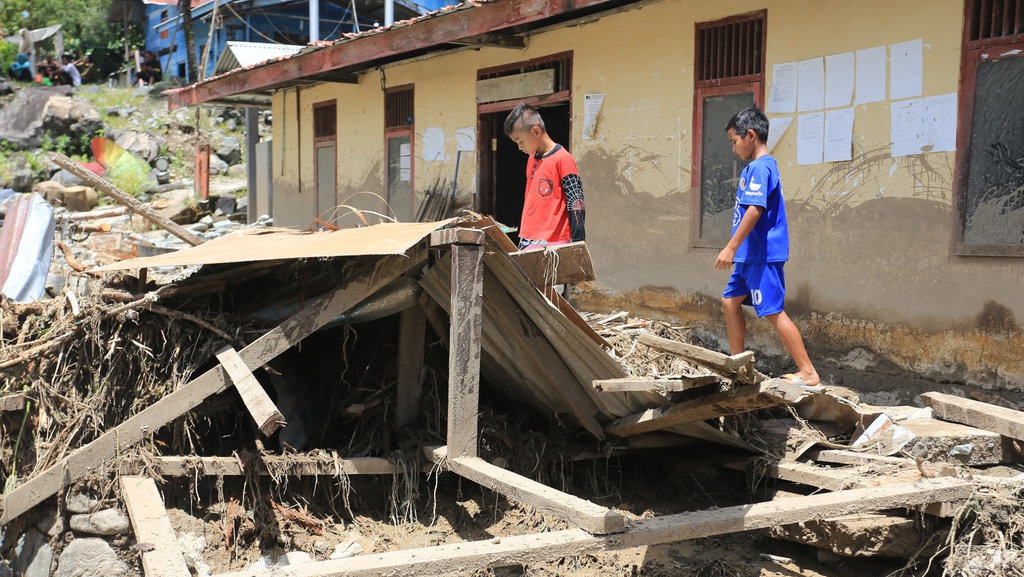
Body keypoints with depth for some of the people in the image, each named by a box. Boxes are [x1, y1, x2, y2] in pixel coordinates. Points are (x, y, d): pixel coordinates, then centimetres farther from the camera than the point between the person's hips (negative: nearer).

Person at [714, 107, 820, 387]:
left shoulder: (759, 167, -15)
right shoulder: (763, 166, 17)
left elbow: (755, 209, -25)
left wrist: (731, 247, -25)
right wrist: (736, 250, 22)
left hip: (762, 255, -11)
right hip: (750, 256, 11)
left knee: (774, 312, -9)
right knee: (730, 302, 16)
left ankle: (808, 372, -5)